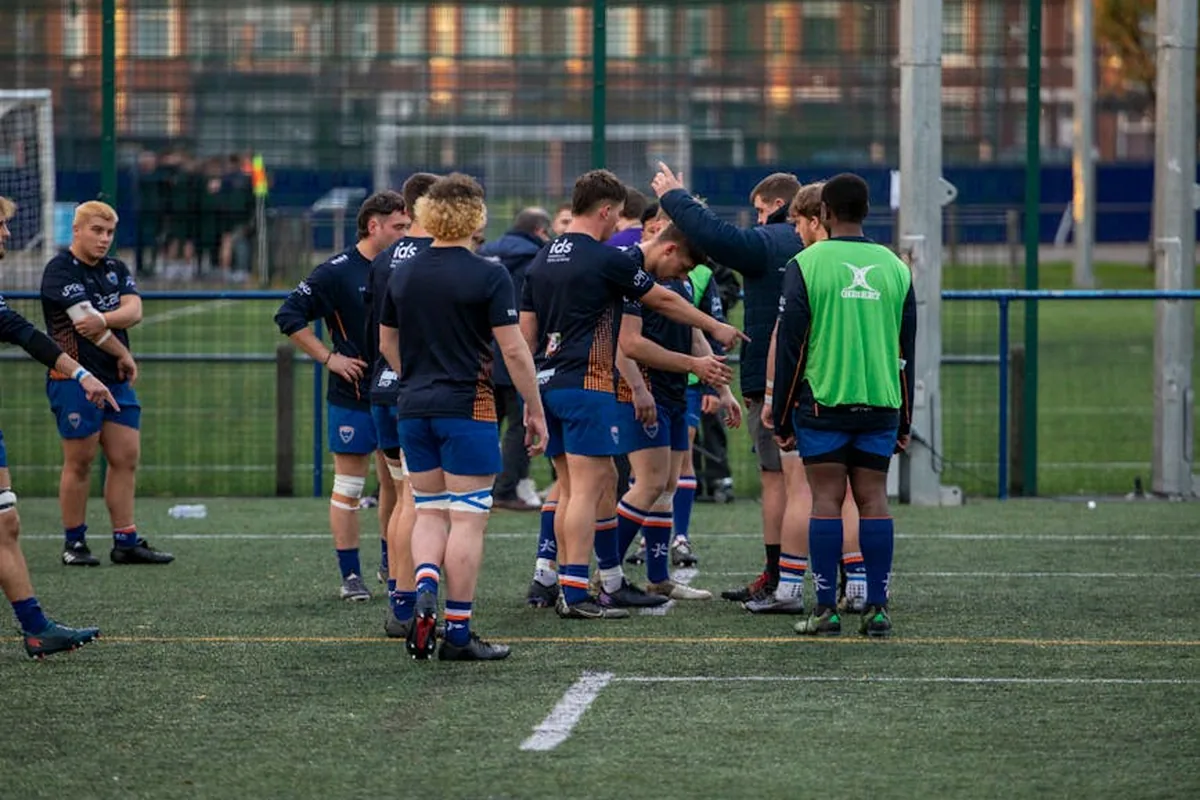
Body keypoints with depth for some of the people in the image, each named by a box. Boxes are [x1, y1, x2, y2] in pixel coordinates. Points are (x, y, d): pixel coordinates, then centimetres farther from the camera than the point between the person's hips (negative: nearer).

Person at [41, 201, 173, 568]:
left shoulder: (116, 269, 13)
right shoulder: (60, 271, -9)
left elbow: (134, 310, -4)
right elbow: (85, 320, -17)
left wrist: (102, 319, -25)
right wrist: (124, 356, -8)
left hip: (116, 379, 7)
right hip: (74, 381, -7)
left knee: (126, 458, 5)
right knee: (79, 462, -2)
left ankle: (126, 541, 8)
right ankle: (74, 543, 7)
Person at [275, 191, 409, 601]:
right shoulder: (337, 272, -9)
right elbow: (289, 315, -8)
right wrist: (328, 357, -10)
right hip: (352, 395, -5)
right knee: (349, 488, 0)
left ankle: (392, 566, 24)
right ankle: (351, 576, 6)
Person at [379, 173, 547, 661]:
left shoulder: (403, 274, 6)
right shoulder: (488, 276, -10)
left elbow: (387, 343, 18)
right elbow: (514, 350, -11)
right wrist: (535, 410, -2)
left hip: (414, 408, 5)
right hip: (468, 409, -5)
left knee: (429, 512, 15)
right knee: (467, 520, 0)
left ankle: (425, 589, -12)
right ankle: (457, 634, 1)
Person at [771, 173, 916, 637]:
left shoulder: (807, 265, -3)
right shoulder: (895, 268, 8)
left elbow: (789, 346, -3)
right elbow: (906, 351, 12)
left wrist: (781, 418, 4)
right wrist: (904, 421, 18)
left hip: (822, 402, -3)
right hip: (880, 405, 3)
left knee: (826, 500, -1)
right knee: (873, 499, 5)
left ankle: (826, 609, -4)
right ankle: (877, 608, 2)